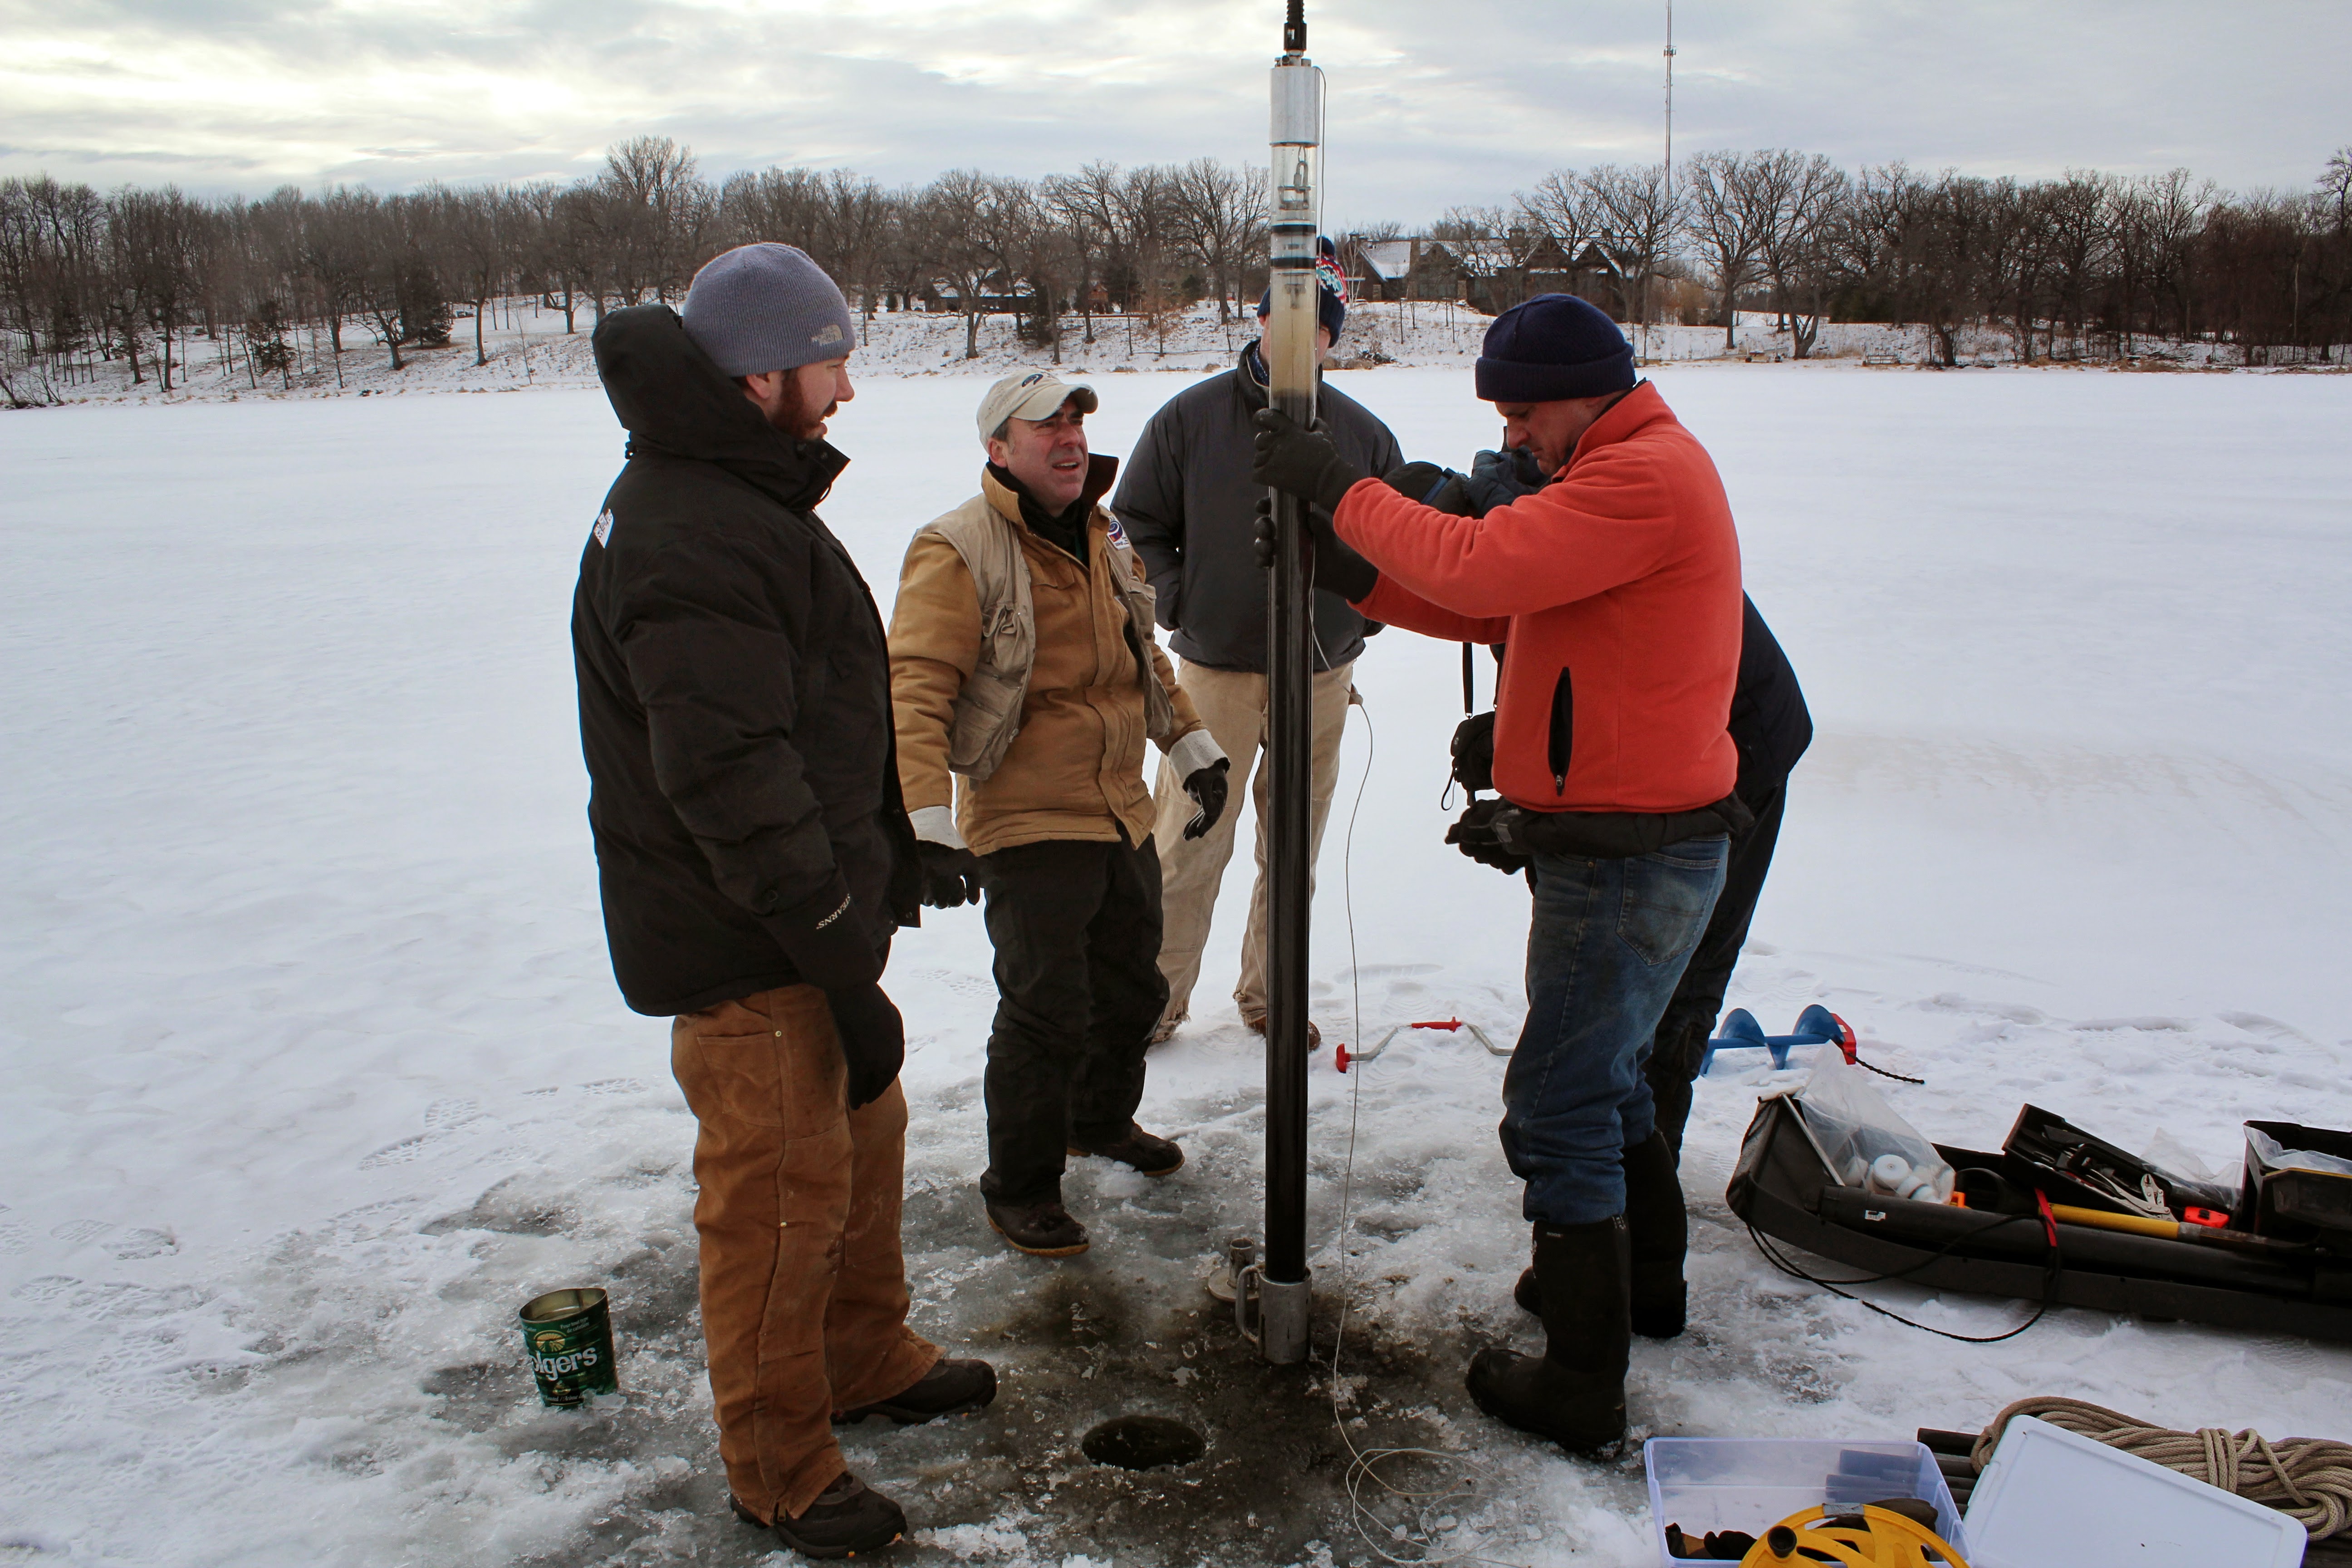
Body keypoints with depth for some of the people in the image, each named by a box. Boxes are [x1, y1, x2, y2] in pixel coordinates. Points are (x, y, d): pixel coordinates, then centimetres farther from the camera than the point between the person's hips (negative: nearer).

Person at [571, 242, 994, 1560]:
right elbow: (735, 789, -28)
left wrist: (876, 877, 24)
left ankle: (866, 1360, 42)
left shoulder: (746, 492, 12)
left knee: (863, 1138, 22)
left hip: (815, 910, 10)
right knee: (783, 1193, 3)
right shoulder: (689, 539, -24)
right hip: (747, 950, -10)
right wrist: (844, 965, -24)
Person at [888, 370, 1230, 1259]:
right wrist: (929, 826, -29)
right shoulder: (959, 552, -16)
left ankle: (1102, 1120, 47)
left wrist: (1192, 748, 22)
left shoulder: (1104, 537, 10)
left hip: (1123, 817, 8)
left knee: (1132, 987, 21)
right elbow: (915, 693, -21)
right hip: (1025, 827, -8)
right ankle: (1019, 1187, 16)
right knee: (1047, 1014, -5)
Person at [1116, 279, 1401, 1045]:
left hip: (1321, 676, 2)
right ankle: (1158, 996, 16)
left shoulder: (1363, 433, 4)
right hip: (1214, 672, -2)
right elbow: (1136, 522, 5)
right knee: (1189, 845, 0)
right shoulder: (1191, 418, -1)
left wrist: (1357, 618, 3)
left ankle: (1269, 996, 27)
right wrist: (1178, 607, -3)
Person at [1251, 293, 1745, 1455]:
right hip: (1619, 845, 11)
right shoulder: (1624, 471, 16)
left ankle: (1581, 1387, 9)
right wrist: (1351, 572, 1)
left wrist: (1339, 487, -16)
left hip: (1629, 858, -11)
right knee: (1602, 1076, 25)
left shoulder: (1645, 474, -18)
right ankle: (1641, 1278, 44)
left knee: (1557, 1111, -3)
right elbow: (1503, 611, 12)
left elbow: (1478, 568, -27)